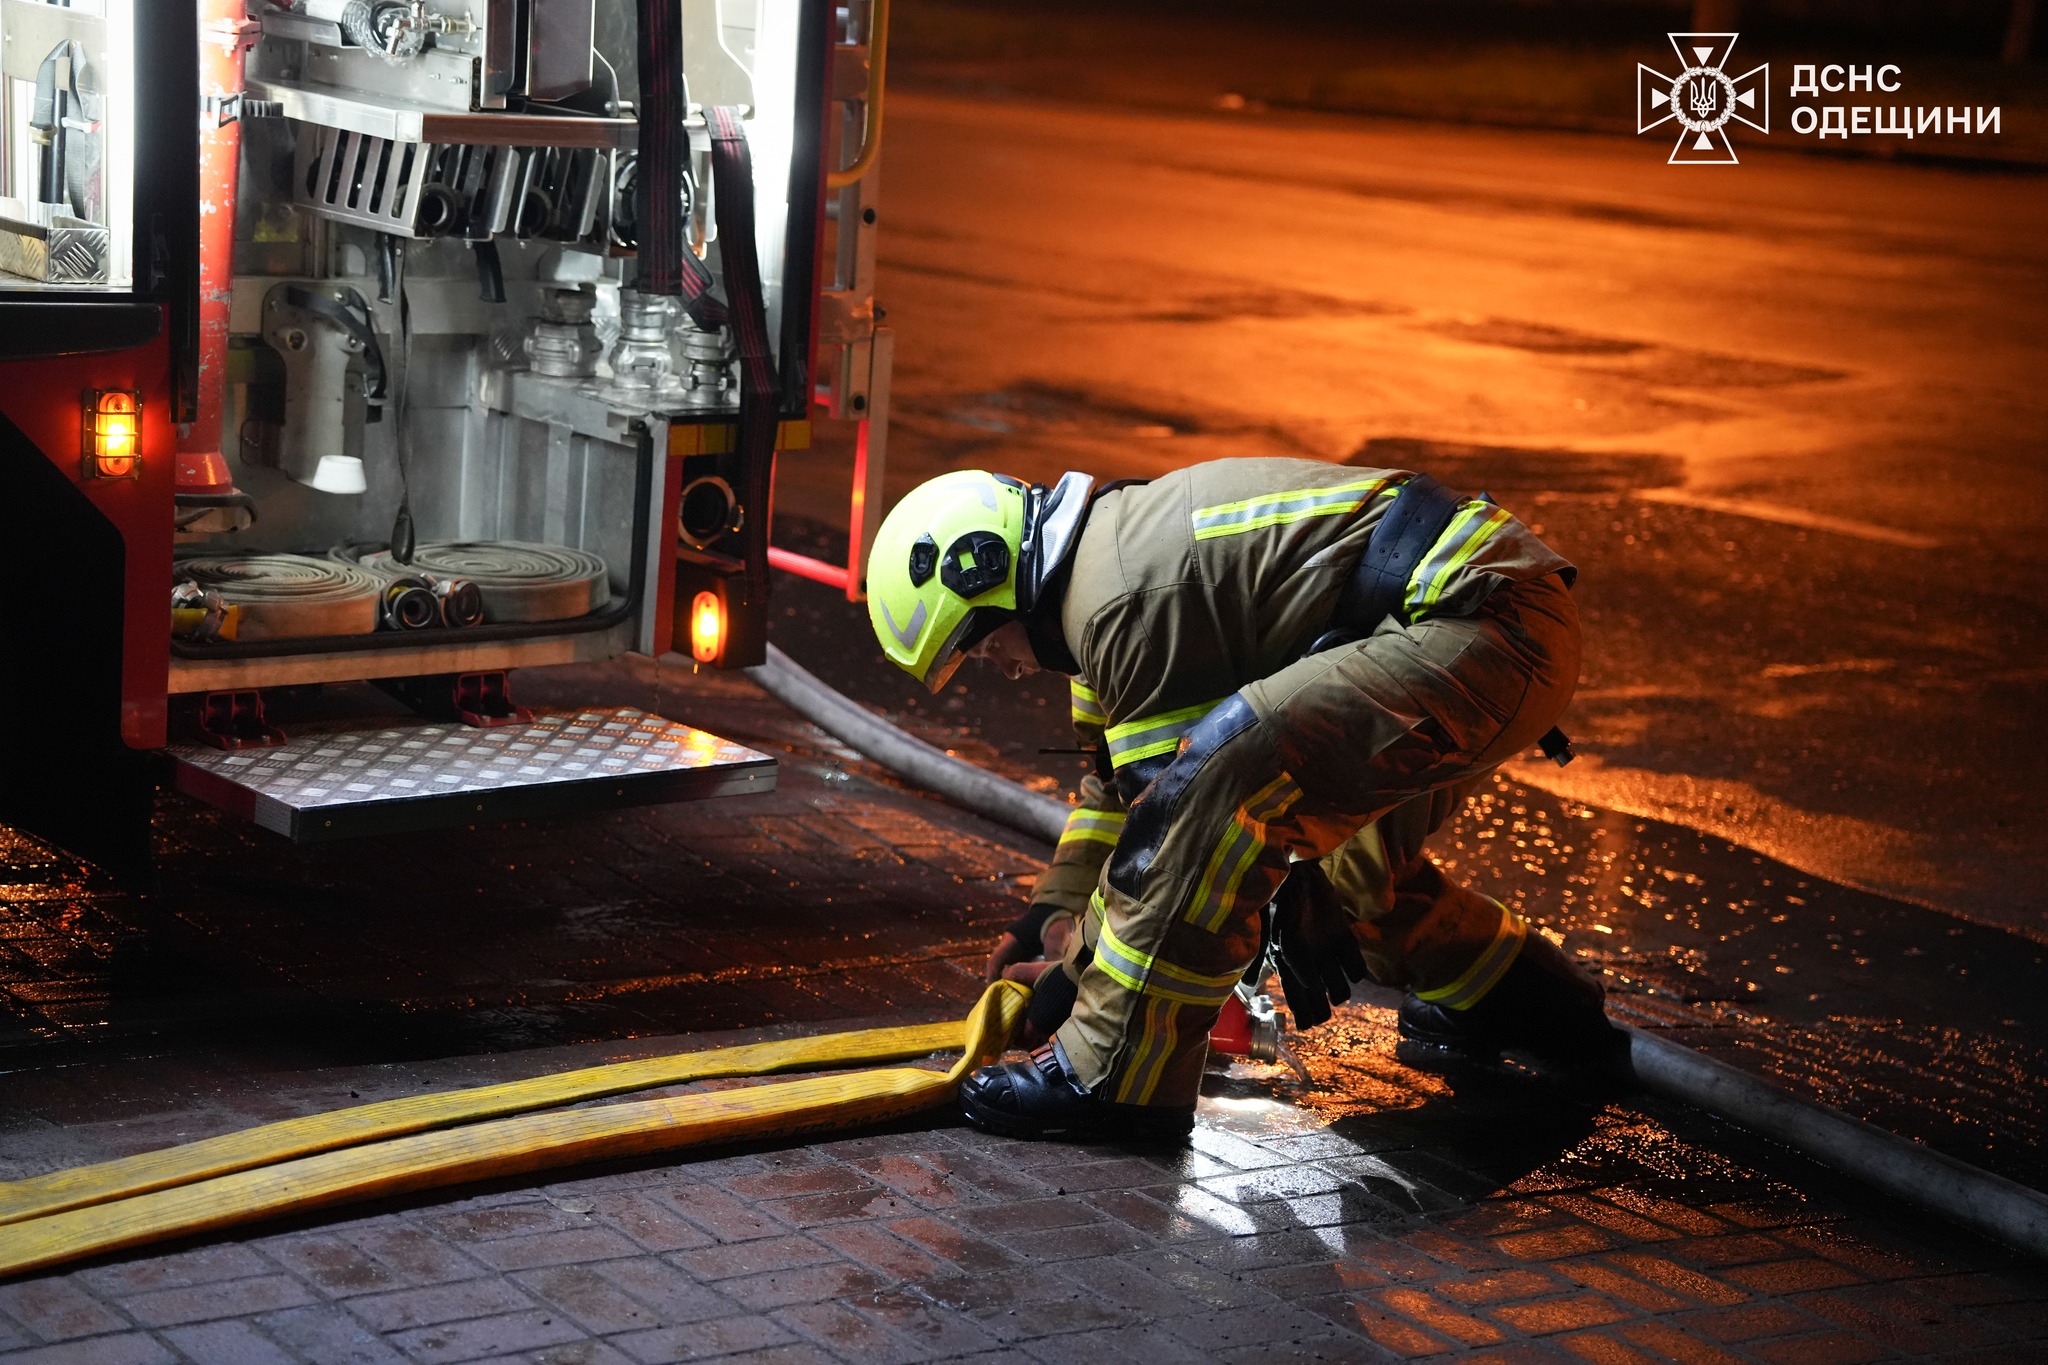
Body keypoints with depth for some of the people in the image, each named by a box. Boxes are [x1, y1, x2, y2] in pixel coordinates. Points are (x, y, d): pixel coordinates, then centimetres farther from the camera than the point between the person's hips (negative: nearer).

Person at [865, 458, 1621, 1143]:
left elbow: (1174, 804, -11)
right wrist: (1053, 911, 30)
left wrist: (1078, 969, 0)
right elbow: (1120, 776, 30)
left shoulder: (1123, 600, -15)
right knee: (1341, 852, 27)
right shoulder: (1114, 543, 18)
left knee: (1226, 779, -24)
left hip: (1488, 630, -11)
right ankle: (1523, 998, 46)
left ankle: (1114, 1078, -17)